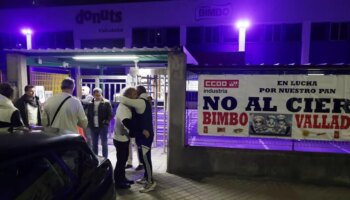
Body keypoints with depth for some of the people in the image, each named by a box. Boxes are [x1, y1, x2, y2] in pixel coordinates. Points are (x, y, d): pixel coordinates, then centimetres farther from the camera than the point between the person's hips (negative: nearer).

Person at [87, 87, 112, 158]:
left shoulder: (106, 103, -5)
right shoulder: (90, 104, 7)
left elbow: (110, 114, -7)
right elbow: (88, 115, 15)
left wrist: (106, 122, -18)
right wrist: (89, 123, 2)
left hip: (103, 126, -4)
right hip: (93, 127, 4)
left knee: (104, 144, 3)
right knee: (94, 144, 14)